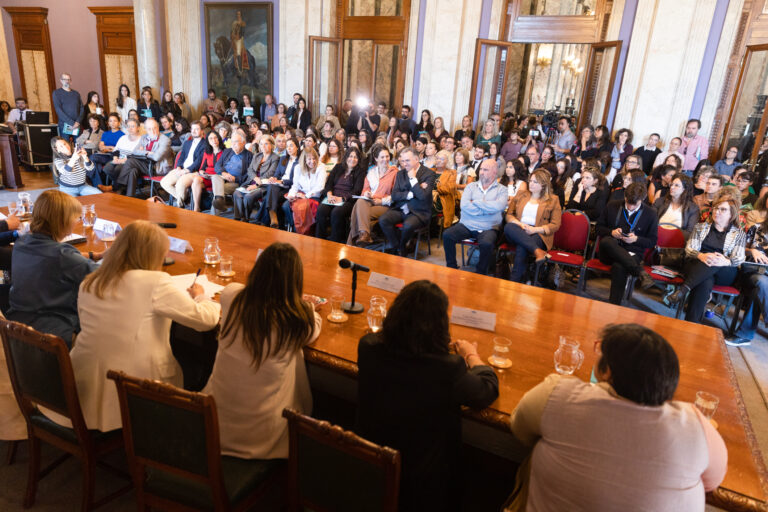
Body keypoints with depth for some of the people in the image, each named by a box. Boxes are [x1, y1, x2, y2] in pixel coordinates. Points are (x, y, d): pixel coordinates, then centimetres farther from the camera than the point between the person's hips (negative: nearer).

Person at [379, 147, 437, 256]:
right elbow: (394, 196, 4)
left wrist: (413, 178, -11)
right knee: (383, 219, -24)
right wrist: (411, 194, -11)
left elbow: (423, 196, -16)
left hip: (419, 212, -4)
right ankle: (395, 246, -4)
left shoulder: (429, 174, -4)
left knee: (408, 225, -36)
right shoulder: (400, 174, 13)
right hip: (400, 209, 5)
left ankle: (400, 247, -5)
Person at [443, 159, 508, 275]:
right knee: (447, 235, -23)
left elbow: (499, 206, -14)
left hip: (488, 228, -2)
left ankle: (480, 274, -10)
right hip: (466, 225, 3)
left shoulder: (502, 189, 9)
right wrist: (487, 208, -6)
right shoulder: (471, 186, 15)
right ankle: (452, 269, -5)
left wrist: (476, 202, -6)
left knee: (486, 244, -35)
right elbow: (464, 205, -4)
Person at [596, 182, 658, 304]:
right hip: (608, 252, 2)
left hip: (632, 254, -2)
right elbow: (599, 228, 12)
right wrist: (611, 232, -10)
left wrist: (636, 239, -13)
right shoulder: (612, 206, 6)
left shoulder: (650, 214, 4)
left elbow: (652, 241, 8)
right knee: (606, 241, -37)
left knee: (619, 267, -39)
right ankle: (640, 272, -37)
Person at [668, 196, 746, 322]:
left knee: (715, 261, -37)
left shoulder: (739, 234, 15)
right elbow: (689, 249, 5)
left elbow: (739, 258, 0)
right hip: (696, 266, 0)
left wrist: (726, 261, -27)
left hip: (725, 273, 0)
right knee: (705, 283, -37)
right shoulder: (700, 227, 18)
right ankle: (691, 324, -45)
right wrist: (701, 256, -21)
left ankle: (683, 289, -45)